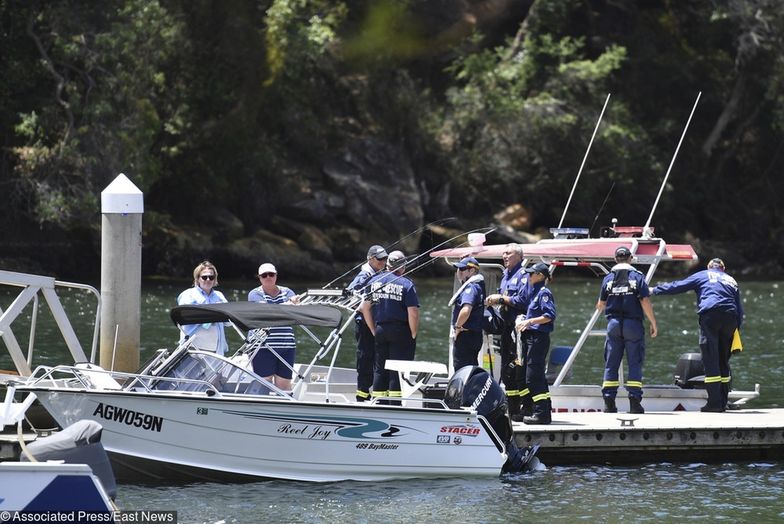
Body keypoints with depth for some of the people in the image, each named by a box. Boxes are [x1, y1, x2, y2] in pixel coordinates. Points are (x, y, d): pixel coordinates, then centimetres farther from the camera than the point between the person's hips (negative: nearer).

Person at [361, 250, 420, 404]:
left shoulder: (374, 281, 5)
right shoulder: (406, 284, -10)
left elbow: (365, 308, 7)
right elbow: (413, 313, -16)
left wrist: (374, 331, 13)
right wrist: (413, 334, -4)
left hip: (380, 330, 4)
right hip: (401, 331, -4)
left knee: (380, 369, 12)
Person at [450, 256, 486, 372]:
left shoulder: (471, 287, -17)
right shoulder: (478, 286, 15)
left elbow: (466, 310, -30)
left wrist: (457, 327, -18)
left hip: (465, 335, -10)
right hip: (475, 335, 10)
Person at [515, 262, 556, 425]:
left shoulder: (544, 293, -10)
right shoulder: (534, 292, 19)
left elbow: (550, 315, -19)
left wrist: (530, 321, -22)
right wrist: (522, 319, 5)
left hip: (539, 337, -10)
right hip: (531, 337, 10)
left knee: (533, 376, -12)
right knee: (538, 376, 11)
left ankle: (541, 413, -12)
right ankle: (545, 412, 15)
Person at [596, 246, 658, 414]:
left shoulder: (608, 278, 6)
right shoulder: (637, 276, -2)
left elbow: (601, 305, 12)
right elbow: (645, 302, -9)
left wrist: (600, 306, 36)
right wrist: (653, 323, 0)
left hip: (614, 324, 2)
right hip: (633, 324, -2)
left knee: (611, 364, 6)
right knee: (635, 364, 1)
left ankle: (609, 402, 0)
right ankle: (634, 401, -6)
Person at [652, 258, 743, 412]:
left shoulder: (703, 275, 18)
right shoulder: (731, 281, 29)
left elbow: (678, 286, 16)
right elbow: (740, 308, 20)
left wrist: (655, 290, 26)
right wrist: (736, 329, 18)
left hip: (710, 314, -4)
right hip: (730, 319, 4)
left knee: (710, 359, -6)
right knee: (723, 360, 12)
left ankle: (714, 403, -14)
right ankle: (722, 403, 11)